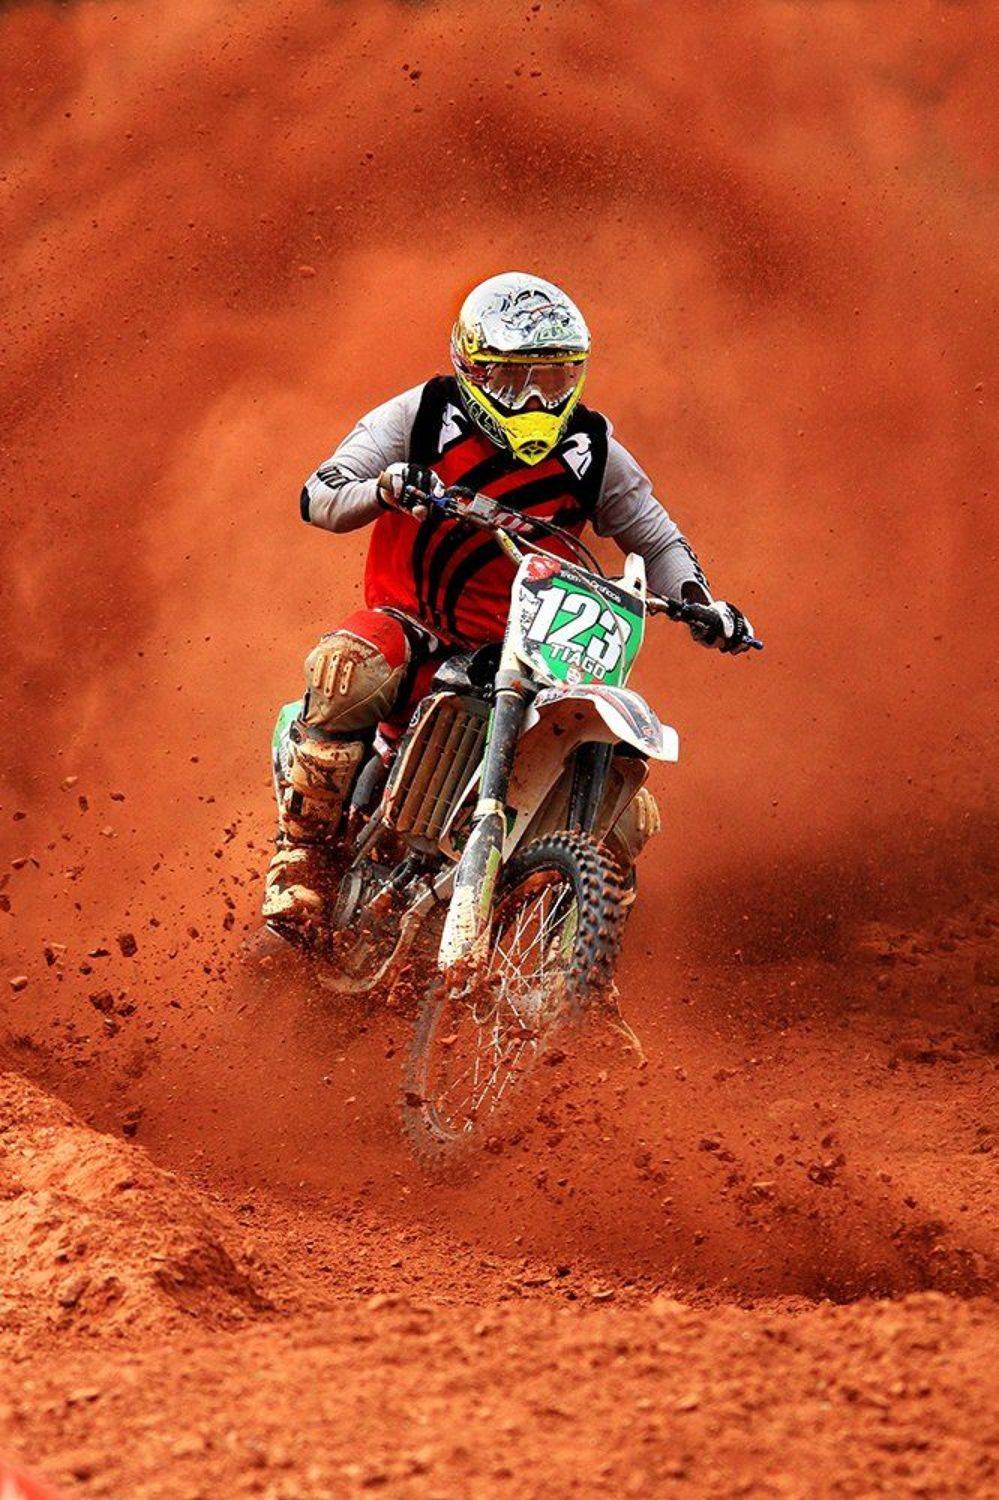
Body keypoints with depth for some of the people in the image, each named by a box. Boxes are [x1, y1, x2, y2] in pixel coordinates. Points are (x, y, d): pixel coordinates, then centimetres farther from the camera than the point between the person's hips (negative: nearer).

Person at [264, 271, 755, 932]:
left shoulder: (592, 451, 2)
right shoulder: (421, 416, -5)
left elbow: (655, 539, 14)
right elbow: (320, 495, -11)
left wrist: (699, 603, -7)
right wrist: (385, 489, -35)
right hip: (412, 627, -2)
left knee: (627, 823, -13)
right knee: (346, 672, -38)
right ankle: (301, 852, -23)